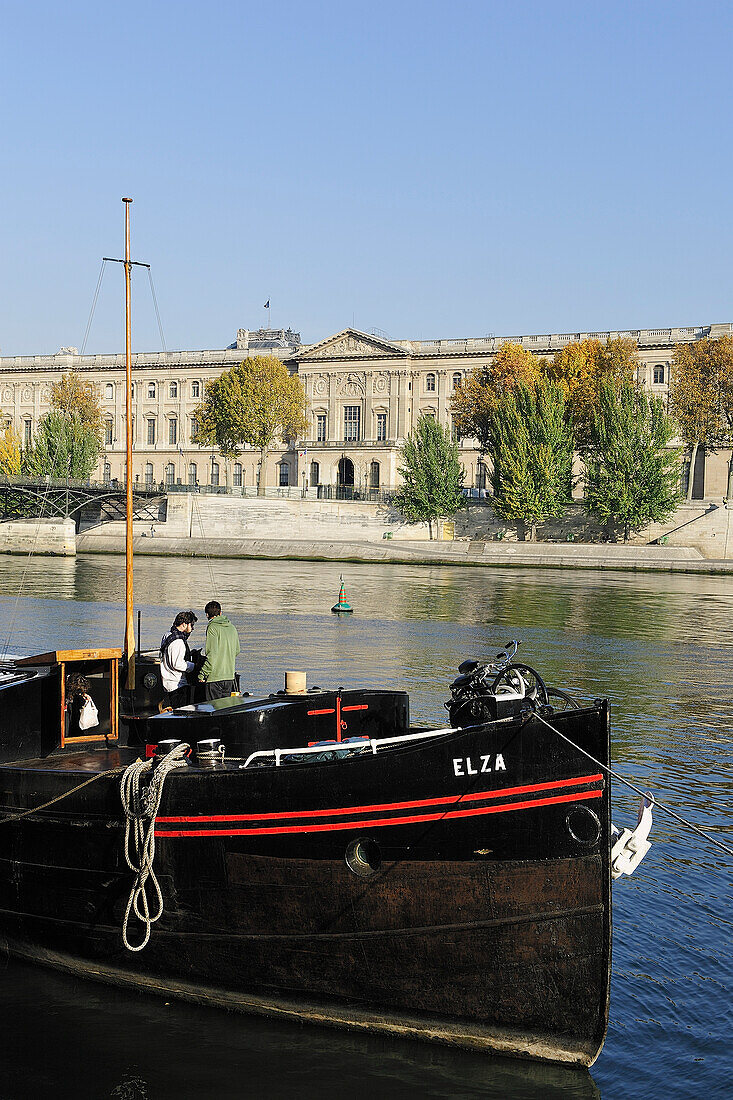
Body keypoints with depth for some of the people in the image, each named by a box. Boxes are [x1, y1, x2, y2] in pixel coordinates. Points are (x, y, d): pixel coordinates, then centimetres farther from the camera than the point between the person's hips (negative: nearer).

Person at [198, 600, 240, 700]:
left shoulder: (212, 628, -11)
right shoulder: (232, 627, 10)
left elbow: (212, 654, -18)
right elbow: (237, 651, 18)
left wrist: (202, 674, -15)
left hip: (215, 676, -7)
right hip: (230, 676, 7)